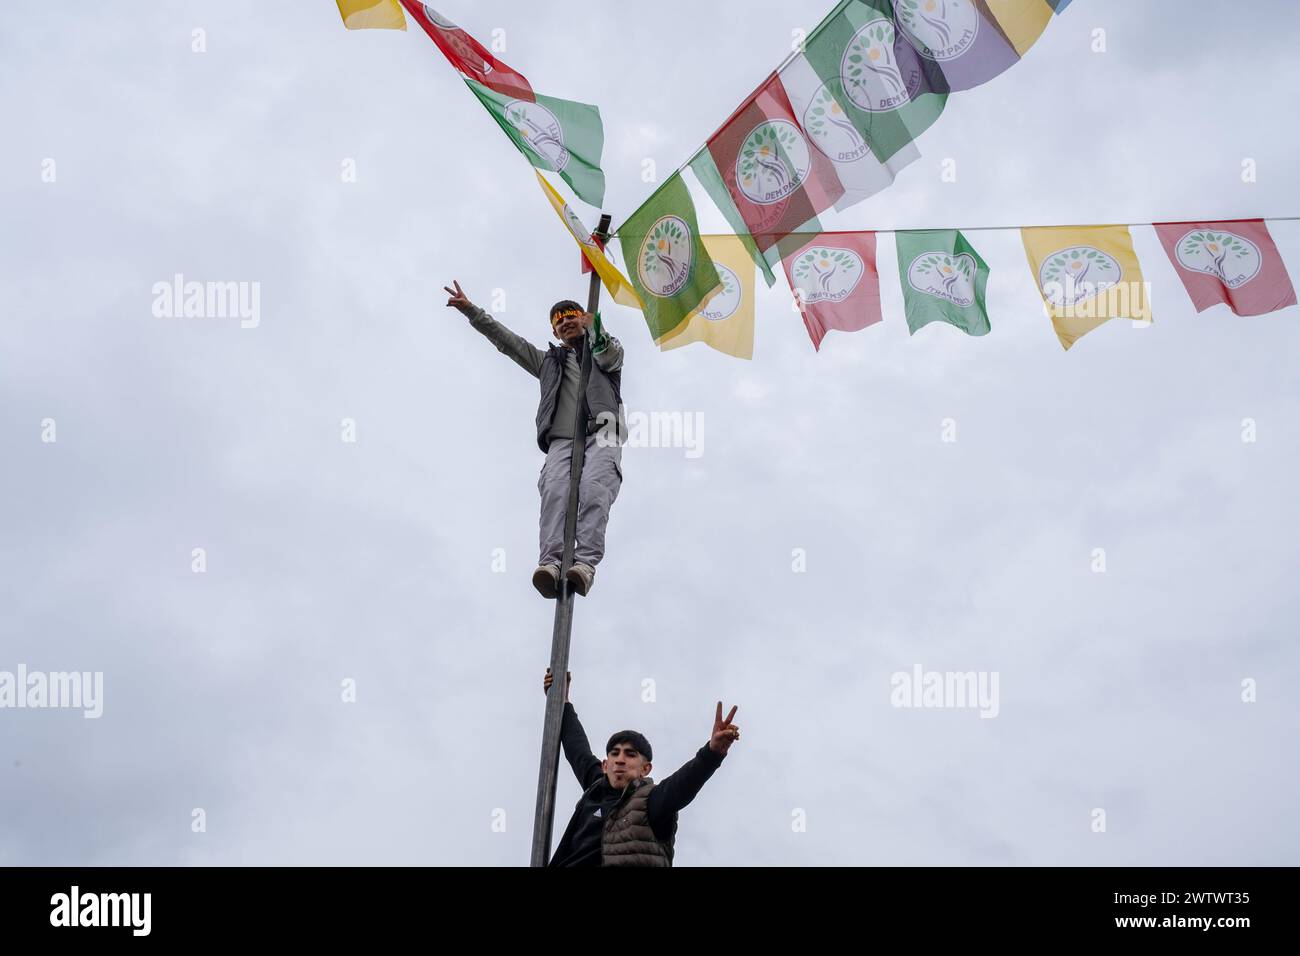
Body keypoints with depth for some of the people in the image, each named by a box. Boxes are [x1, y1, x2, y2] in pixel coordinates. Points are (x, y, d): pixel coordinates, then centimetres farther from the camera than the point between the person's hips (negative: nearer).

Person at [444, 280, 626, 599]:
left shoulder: (603, 352, 28)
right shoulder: (548, 361, 36)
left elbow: (611, 356, 3)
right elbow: (506, 339, 32)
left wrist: (594, 326, -15)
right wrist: (470, 310, 26)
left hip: (602, 433, -2)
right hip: (562, 440, 2)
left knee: (593, 488, -32)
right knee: (555, 491, -29)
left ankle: (586, 563, -47)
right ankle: (550, 563, -48)